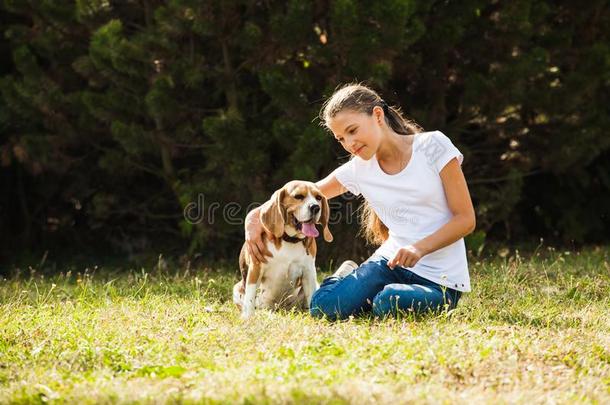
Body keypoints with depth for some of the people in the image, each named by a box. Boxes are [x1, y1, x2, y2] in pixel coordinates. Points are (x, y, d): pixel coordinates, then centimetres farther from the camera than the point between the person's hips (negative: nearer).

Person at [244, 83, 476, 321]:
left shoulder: (432, 146, -6)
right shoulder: (358, 170, 6)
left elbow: (466, 219, -7)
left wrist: (420, 248, -22)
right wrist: (256, 216, -3)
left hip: (441, 278, -3)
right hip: (392, 261, 3)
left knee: (388, 304, -35)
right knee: (323, 307, -22)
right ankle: (347, 277, 12)